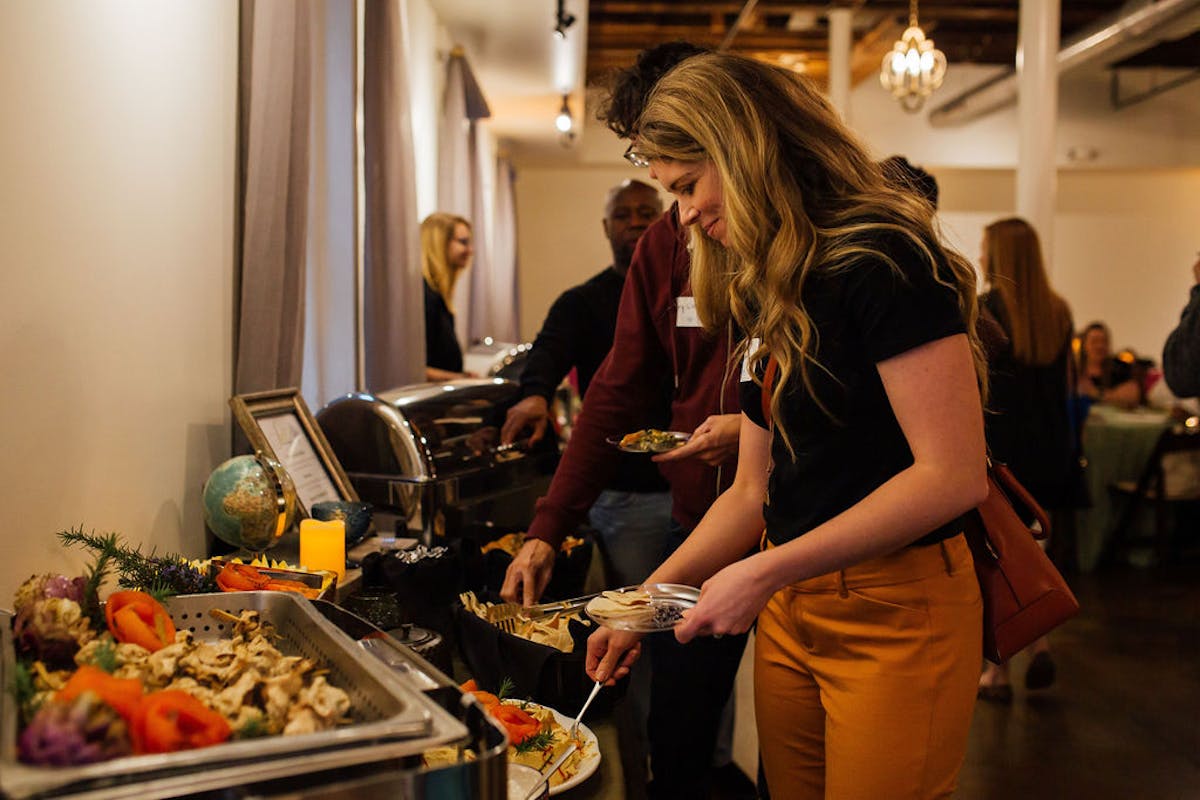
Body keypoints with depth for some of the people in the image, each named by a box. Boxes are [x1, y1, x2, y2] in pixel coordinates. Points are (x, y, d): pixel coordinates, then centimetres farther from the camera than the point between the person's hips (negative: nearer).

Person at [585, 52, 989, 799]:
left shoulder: (880, 256, -16)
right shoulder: (768, 295, 10)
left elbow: (955, 475, -22)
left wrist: (765, 573, -20)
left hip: (897, 616, -7)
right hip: (790, 609, 7)